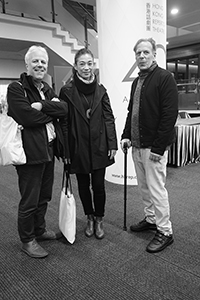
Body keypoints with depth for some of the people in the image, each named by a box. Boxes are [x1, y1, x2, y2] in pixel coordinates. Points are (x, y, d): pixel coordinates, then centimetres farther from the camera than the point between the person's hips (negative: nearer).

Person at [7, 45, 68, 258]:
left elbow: (64, 109, -1)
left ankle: (39, 229, 40)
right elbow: (27, 117, -23)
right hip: (30, 151, -8)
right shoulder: (16, 88, -8)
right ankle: (27, 240, 22)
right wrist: (52, 110, -8)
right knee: (29, 201, 4)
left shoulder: (46, 89, 15)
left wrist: (42, 106, -17)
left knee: (44, 196, 20)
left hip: (49, 150, 8)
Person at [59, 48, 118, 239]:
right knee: (83, 185, 13)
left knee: (98, 185, 5)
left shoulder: (100, 90, 3)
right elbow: (63, 122, -4)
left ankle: (99, 219, 27)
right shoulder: (67, 91, -4)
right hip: (78, 147, -1)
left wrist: (112, 144, -2)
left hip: (99, 146, 1)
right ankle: (89, 218, 34)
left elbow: (109, 117, 3)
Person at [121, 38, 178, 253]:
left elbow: (170, 114, -17)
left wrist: (158, 147, -20)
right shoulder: (136, 82, 15)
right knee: (143, 187, 16)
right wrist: (126, 135, 7)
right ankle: (151, 219, 34)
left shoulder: (164, 78, -10)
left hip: (153, 147, -8)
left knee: (156, 189, -2)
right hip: (136, 146, 8)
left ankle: (165, 232, 12)